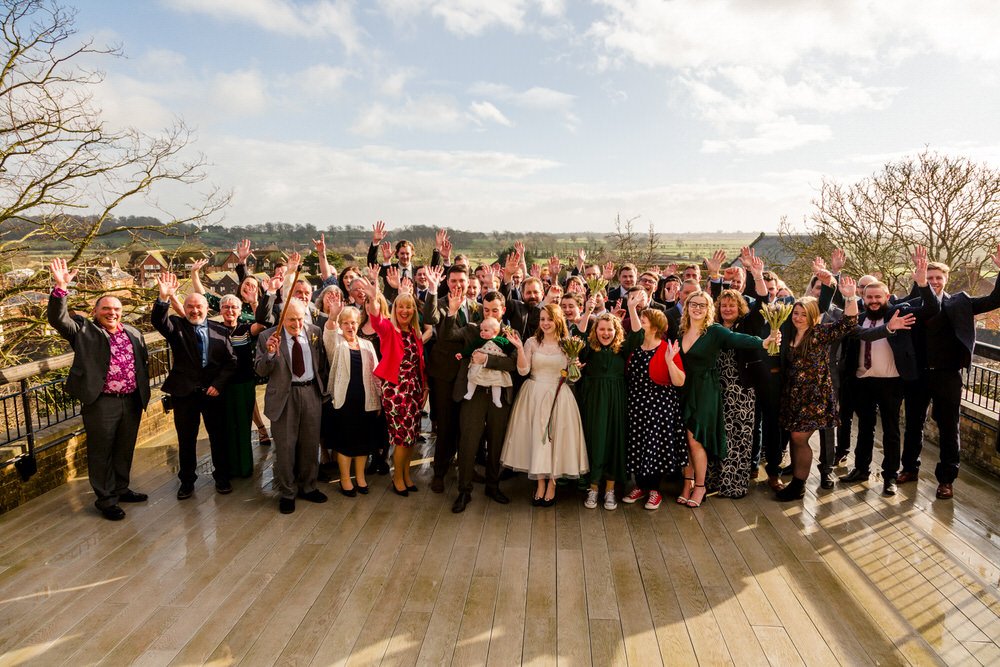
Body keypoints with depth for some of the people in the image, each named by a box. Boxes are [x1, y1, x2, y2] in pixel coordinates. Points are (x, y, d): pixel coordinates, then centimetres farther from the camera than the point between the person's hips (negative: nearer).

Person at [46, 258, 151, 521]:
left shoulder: (133, 333, 12)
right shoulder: (84, 330, -1)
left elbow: (143, 363, 16)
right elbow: (58, 319, -16)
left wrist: (144, 394, 12)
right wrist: (61, 287, -28)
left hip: (132, 402, 5)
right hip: (101, 403, -5)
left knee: (125, 450, 18)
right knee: (101, 453, 7)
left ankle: (121, 489, 35)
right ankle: (106, 500, 19)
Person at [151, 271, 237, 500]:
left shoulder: (220, 331, 1)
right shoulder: (176, 326, -1)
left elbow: (230, 361, 1)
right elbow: (158, 321, -23)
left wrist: (218, 384, -11)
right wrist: (164, 298, -40)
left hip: (213, 392, 1)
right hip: (184, 393, -1)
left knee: (218, 437, 11)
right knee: (186, 439, 10)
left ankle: (222, 477, 27)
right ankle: (187, 480, 25)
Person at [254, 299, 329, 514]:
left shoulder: (315, 332, 2)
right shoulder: (267, 337, -6)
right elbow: (260, 371, -7)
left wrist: (323, 387, 6)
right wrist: (270, 353, -24)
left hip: (311, 392, 3)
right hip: (284, 396, -3)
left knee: (311, 444, 14)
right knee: (285, 446, 4)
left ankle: (308, 487, 31)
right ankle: (286, 493, 21)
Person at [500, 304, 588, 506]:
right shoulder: (532, 342, 2)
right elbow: (523, 370, -7)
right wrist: (519, 347, -17)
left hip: (558, 398, 0)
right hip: (535, 396, 0)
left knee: (555, 437, 2)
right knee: (536, 437, 3)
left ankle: (551, 483, 17)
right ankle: (541, 483, 16)